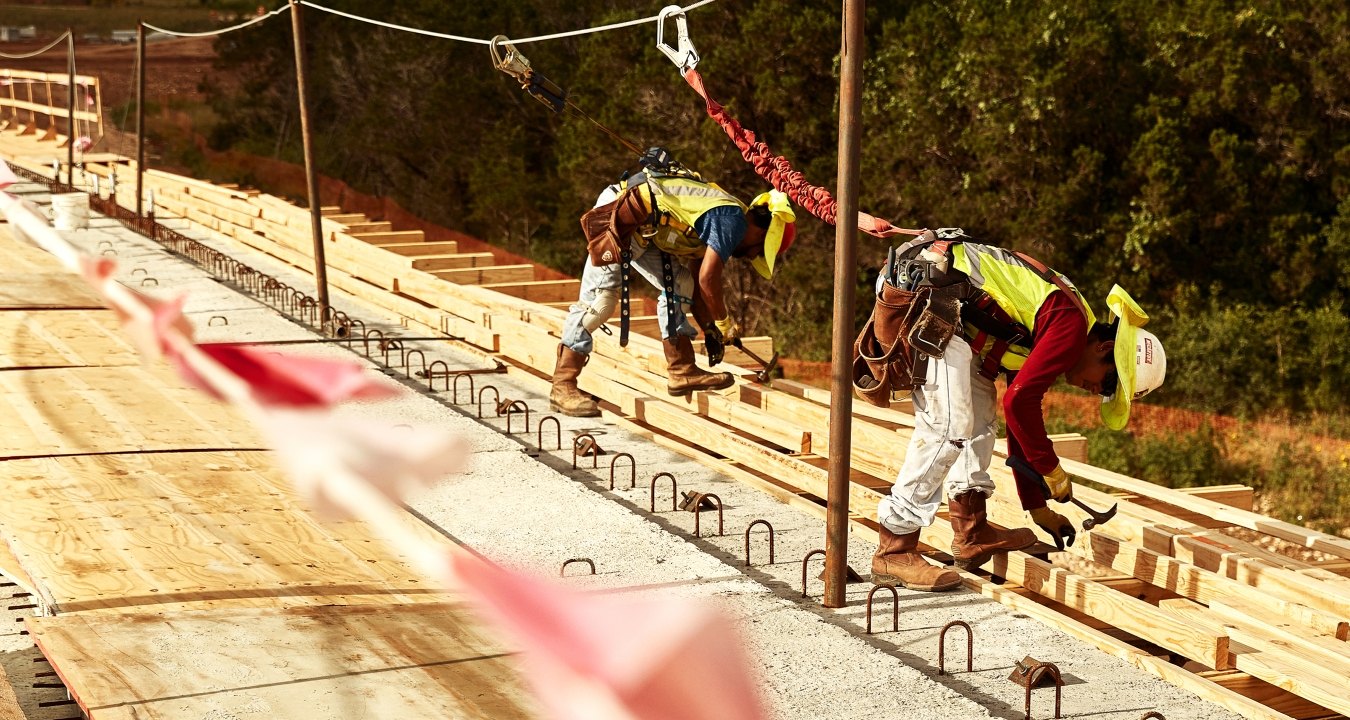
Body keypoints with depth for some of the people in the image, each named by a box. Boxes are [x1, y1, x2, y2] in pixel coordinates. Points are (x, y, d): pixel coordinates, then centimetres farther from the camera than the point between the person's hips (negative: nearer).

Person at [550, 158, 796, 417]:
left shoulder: (717, 219, 18)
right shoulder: (733, 220, -12)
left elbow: (697, 281, 25)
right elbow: (708, 279, -17)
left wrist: (709, 329, 27)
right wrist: (724, 322, -2)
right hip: (617, 216, -11)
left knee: (679, 284, 11)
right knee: (599, 300, -11)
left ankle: (683, 371, 12)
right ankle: (562, 386, -9)